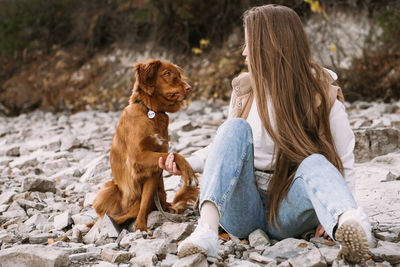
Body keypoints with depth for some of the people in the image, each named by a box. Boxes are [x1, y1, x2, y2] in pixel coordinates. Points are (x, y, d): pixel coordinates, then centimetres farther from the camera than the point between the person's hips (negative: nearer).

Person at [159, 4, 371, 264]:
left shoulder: (323, 95, -1)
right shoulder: (244, 89, 8)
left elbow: (343, 161, -2)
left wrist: (337, 213, -20)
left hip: (286, 212, -2)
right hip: (243, 210, 2)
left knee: (315, 163, -32)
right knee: (236, 127, -23)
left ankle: (350, 224, -67)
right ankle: (207, 230, -45)